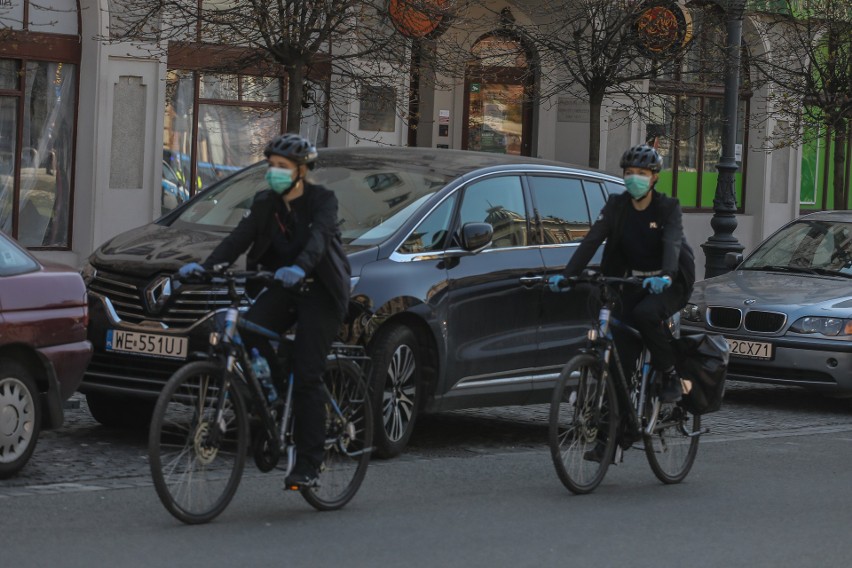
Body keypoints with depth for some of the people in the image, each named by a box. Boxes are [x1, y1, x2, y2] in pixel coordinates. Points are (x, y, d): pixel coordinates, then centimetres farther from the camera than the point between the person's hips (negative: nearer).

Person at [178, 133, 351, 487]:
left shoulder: (322, 200, -9)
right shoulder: (265, 203, 6)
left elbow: (318, 239, -28)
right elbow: (238, 239, -8)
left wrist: (299, 268, -50)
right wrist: (205, 266, -26)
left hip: (319, 292, -5)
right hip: (283, 289, 5)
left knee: (306, 376, -13)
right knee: (248, 330, -26)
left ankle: (308, 464, -9)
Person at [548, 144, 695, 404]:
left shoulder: (668, 207, -10)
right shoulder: (616, 205, -2)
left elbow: (672, 243, -28)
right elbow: (591, 241, -13)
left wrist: (665, 276, -49)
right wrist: (565, 275, -28)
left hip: (668, 283, -4)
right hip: (635, 282, 4)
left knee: (645, 313, -34)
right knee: (623, 353, -10)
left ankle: (671, 377, -17)